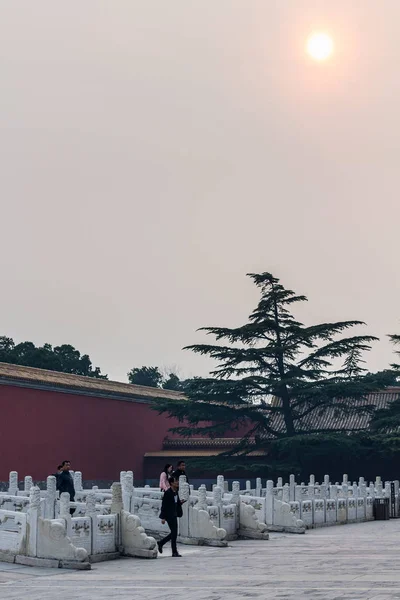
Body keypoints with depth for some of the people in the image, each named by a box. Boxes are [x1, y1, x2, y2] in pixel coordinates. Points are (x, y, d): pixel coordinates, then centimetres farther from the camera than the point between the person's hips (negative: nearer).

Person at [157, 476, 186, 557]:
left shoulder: (176, 492, 10)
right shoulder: (167, 493, -15)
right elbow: (164, 505, -16)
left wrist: (180, 502, -3)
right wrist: (163, 518, -17)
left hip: (174, 515, 9)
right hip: (169, 515, -9)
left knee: (174, 533, 13)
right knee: (174, 533, -5)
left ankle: (160, 543, 29)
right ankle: (174, 552, 2)